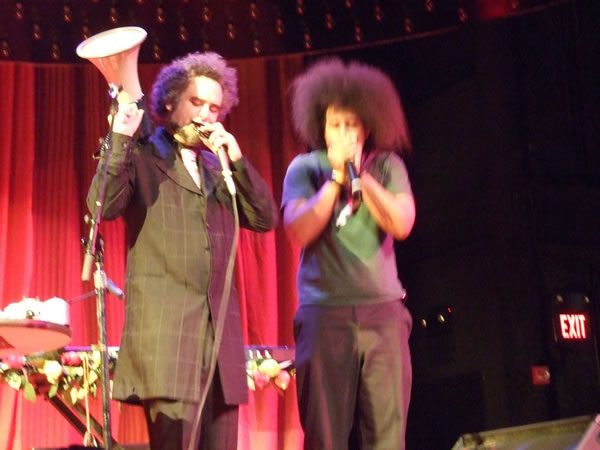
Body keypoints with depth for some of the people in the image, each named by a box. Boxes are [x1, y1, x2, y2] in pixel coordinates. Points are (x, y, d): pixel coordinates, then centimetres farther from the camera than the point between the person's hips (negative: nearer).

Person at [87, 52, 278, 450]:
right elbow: (102, 207, -11)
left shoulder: (219, 166, 21)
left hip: (219, 326, 6)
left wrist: (236, 160, 1)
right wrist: (121, 140, -15)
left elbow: (265, 219, 10)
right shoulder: (141, 155, 5)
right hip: (165, 325, -5)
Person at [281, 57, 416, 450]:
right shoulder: (305, 168, 4)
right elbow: (299, 231, -10)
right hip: (324, 313, -1)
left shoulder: (387, 165, 7)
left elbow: (402, 224, -7)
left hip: (383, 311, 1)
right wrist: (336, 177, -11)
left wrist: (360, 175, -10)